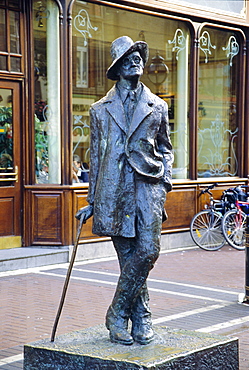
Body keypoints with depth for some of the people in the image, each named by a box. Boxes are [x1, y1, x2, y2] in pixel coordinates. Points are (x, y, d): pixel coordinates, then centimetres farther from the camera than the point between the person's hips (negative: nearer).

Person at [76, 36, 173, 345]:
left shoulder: (157, 107, 14)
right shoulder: (100, 110, 13)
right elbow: (95, 156, 15)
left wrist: (165, 180, 5)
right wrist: (92, 201, 14)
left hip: (148, 185, 0)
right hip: (114, 189, 0)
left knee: (148, 251, -13)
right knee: (128, 256, 0)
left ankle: (117, 313, 2)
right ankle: (141, 318, 11)